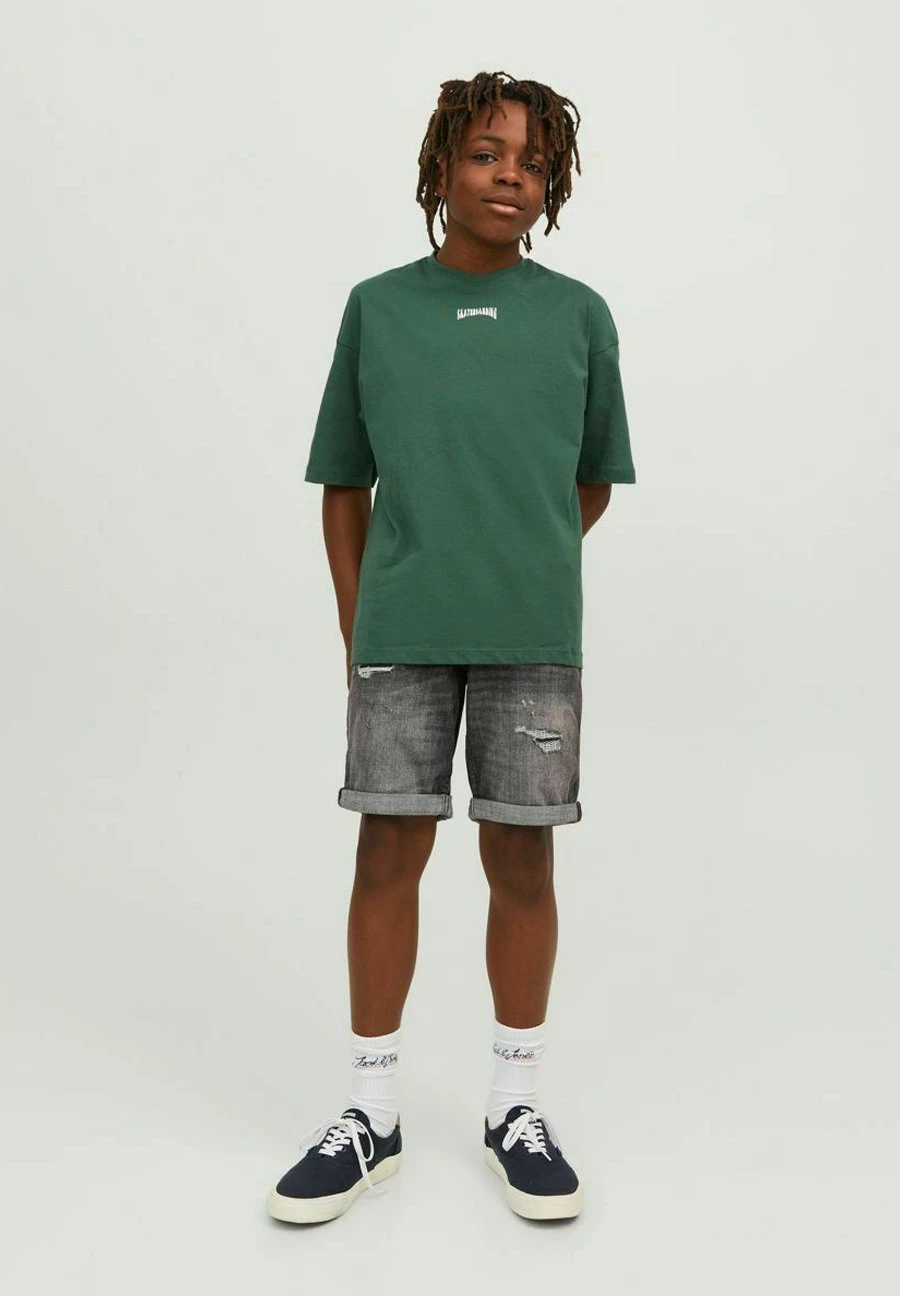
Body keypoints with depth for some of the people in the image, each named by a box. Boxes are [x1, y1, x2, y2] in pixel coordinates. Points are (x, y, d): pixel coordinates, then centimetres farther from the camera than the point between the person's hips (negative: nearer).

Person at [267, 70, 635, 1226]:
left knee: (520, 861, 6)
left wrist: (522, 566, 8)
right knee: (388, 855, 5)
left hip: (534, 635, 0)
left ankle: (515, 1107, 24)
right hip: (399, 633, 0)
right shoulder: (376, 308, 5)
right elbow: (344, 486, 8)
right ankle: (370, 1113, 21)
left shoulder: (578, 316, 4)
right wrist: (357, 630, 4)